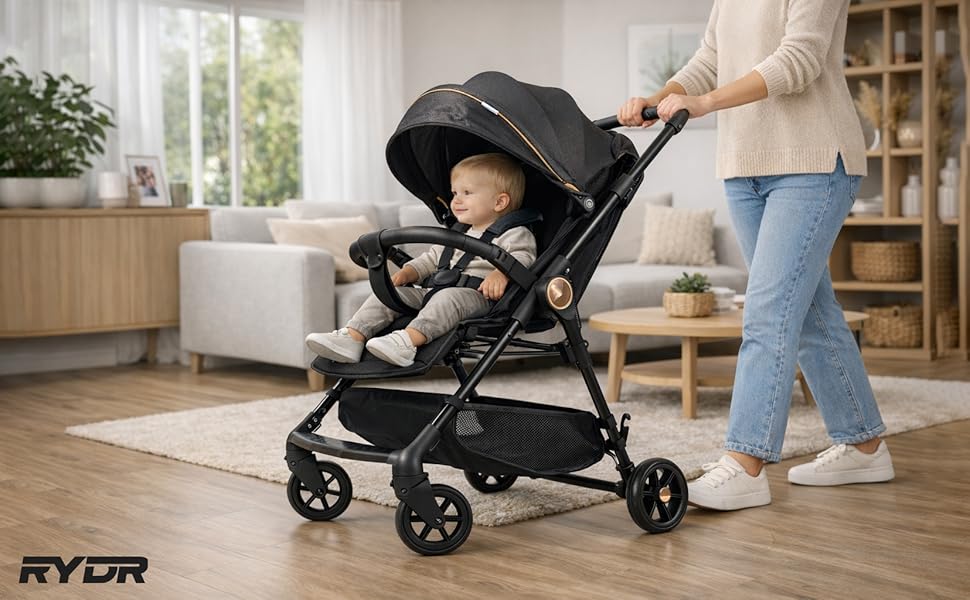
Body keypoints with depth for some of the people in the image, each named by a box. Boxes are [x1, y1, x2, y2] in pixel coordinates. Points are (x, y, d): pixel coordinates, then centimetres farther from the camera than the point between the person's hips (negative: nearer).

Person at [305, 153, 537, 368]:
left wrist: (502, 273, -33)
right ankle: (352, 337, -23)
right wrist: (408, 272, 18)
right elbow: (432, 258, 36)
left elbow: (523, 257, -13)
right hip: (435, 291, 8)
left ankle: (408, 340, -58)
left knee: (449, 296, -39)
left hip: (478, 296, -8)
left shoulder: (514, 234, 4)